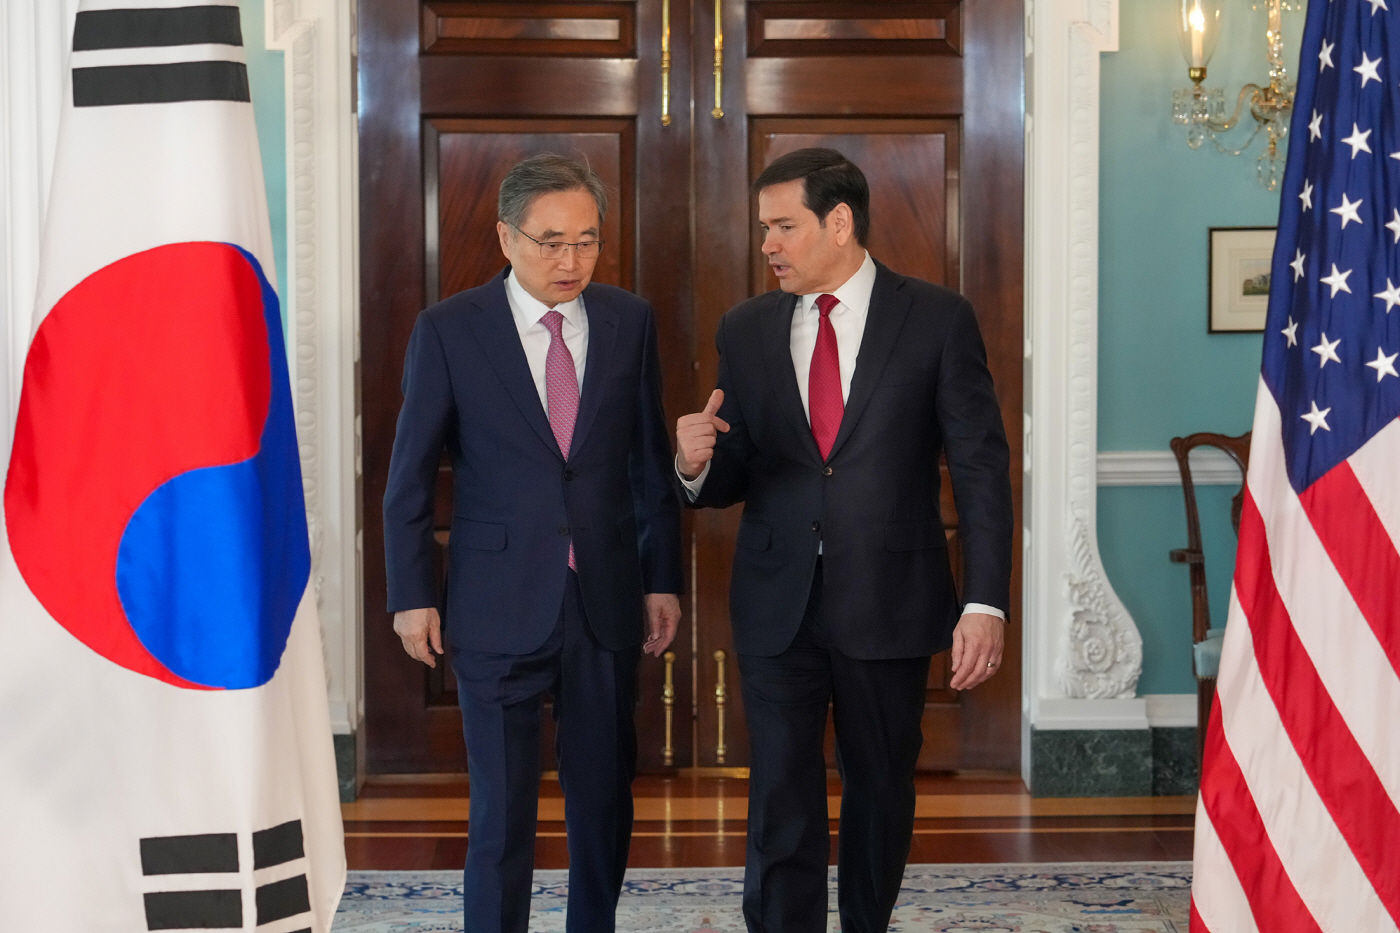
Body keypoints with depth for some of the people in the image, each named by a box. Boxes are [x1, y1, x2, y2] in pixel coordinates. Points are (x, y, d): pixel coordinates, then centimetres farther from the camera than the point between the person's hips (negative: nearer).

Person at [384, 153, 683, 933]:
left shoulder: (630, 321, 3)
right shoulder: (449, 331, -5)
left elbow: (651, 459, 8)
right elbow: (412, 477, -1)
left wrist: (663, 579, 6)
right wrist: (412, 596, -3)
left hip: (607, 603, 3)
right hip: (500, 603, -3)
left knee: (606, 801, 11)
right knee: (502, 809, 1)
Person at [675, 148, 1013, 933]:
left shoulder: (938, 319, -3)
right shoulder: (747, 330, 6)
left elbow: (981, 468, -5)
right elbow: (732, 479, 10)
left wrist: (986, 602, -13)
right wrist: (697, 465, -15)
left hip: (889, 603, -1)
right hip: (779, 604, 2)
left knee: (882, 793, 14)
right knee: (782, 807, -1)